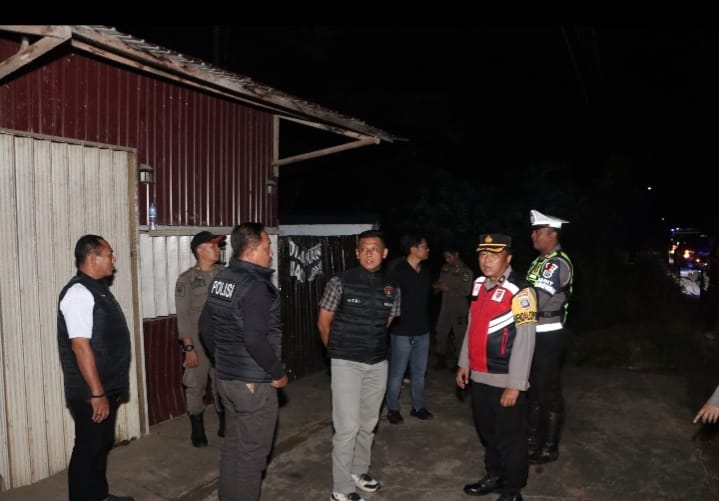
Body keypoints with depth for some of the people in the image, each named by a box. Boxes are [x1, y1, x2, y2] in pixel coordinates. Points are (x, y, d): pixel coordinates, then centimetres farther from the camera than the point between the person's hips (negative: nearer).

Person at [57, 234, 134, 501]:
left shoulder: (98, 289, 10)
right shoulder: (79, 293, -21)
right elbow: (81, 346, -25)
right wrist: (97, 393, -24)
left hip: (107, 387, 10)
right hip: (90, 393, -10)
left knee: (102, 444, 21)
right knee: (88, 449, 4)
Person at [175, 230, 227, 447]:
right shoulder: (186, 279, -7)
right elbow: (183, 315, -9)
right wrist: (188, 347, -13)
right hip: (198, 341, -3)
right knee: (196, 385, 6)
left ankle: (225, 425, 29)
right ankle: (197, 430, 23)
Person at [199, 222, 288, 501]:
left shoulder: (221, 279, 6)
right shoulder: (255, 286, -22)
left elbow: (206, 326, 13)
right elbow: (255, 341, -27)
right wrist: (278, 373, -15)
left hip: (226, 377, 9)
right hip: (254, 382, -9)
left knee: (233, 443, 21)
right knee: (252, 451, 6)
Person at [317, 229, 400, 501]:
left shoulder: (391, 288, 2)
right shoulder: (340, 282, -10)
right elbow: (323, 322, -2)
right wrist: (339, 352, 6)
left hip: (378, 364, 5)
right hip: (347, 364, -4)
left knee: (368, 423, 17)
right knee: (347, 426, -2)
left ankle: (360, 470, 37)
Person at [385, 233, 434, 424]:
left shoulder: (426, 272, 5)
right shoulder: (397, 272, -16)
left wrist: (424, 321, 15)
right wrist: (395, 322, -11)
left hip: (422, 332, 6)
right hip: (402, 332, -6)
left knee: (419, 372, 17)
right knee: (397, 374, 7)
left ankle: (418, 406, 32)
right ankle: (393, 409, 23)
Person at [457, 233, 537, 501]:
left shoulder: (520, 291, -18)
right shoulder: (479, 285, 6)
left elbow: (524, 342, -19)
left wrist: (515, 385, -18)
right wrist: (464, 363, 16)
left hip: (505, 380, -7)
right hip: (479, 376, 7)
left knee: (510, 438, 9)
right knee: (488, 433, 22)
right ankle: (494, 477, 42)